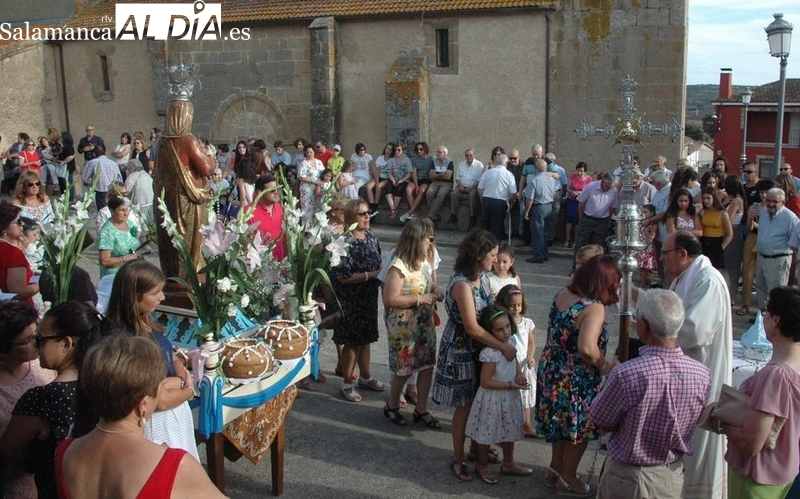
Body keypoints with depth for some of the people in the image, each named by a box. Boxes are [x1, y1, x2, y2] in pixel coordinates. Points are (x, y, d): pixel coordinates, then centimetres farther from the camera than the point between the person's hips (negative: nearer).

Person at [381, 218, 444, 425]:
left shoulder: (425, 260, 3)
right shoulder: (399, 266, -23)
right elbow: (390, 299, -25)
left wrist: (435, 289, -1)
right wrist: (420, 299, -23)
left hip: (425, 323, 8)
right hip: (403, 326, -7)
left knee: (427, 365, 10)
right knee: (404, 369, 6)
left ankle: (421, 409, 26)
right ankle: (392, 406, 31)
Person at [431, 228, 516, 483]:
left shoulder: (483, 276, 1)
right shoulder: (462, 285, -26)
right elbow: (472, 328, -26)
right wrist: (504, 347, -21)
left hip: (481, 347, 7)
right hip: (461, 351, -7)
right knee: (465, 406, 4)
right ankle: (458, 459, 20)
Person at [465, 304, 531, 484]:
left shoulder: (511, 340, -7)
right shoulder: (490, 353, -31)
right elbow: (485, 382, -26)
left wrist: (519, 373, -6)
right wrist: (511, 385, -22)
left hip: (510, 397, 8)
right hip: (492, 398, -8)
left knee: (510, 431, 23)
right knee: (487, 434, 11)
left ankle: (509, 464, 43)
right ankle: (482, 466, 34)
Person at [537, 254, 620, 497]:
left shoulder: (562, 294, -2)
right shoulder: (594, 308, -26)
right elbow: (587, 348, -38)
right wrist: (603, 365, -19)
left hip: (551, 370, 8)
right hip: (576, 381, -8)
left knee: (562, 421, 26)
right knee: (578, 427, 15)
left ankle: (555, 470, 42)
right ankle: (567, 479, 31)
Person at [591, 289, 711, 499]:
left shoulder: (625, 374, -31)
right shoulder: (702, 374, -17)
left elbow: (603, 424, -15)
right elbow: (695, 423, 2)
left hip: (627, 477, -3)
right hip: (673, 476, 4)